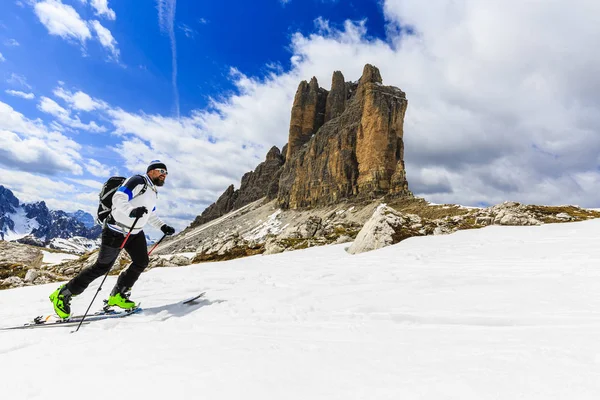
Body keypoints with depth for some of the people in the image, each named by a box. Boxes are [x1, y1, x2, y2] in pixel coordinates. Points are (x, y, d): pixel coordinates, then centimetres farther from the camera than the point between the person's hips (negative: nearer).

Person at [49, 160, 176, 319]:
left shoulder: (153, 192, 11)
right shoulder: (138, 181, -17)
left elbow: (151, 215, 22)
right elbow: (118, 198, -28)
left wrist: (162, 226, 10)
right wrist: (132, 211, -46)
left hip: (135, 232, 8)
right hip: (116, 231, -8)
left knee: (142, 262, -4)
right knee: (102, 266, 0)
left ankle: (118, 295, 13)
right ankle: (63, 294, 17)